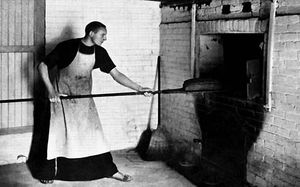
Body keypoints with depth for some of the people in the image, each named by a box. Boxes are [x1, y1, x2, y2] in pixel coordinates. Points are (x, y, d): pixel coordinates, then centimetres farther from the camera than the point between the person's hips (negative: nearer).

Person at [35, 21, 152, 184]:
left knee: (94, 131, 4)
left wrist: (139, 88, -14)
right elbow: (42, 66, -14)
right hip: (61, 95, -4)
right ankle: (49, 172, 18)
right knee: (59, 133, 1)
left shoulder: (99, 53, -5)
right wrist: (50, 90, -24)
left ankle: (110, 170, 12)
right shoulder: (67, 47, -18)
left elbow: (116, 74, -6)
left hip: (84, 97, 4)